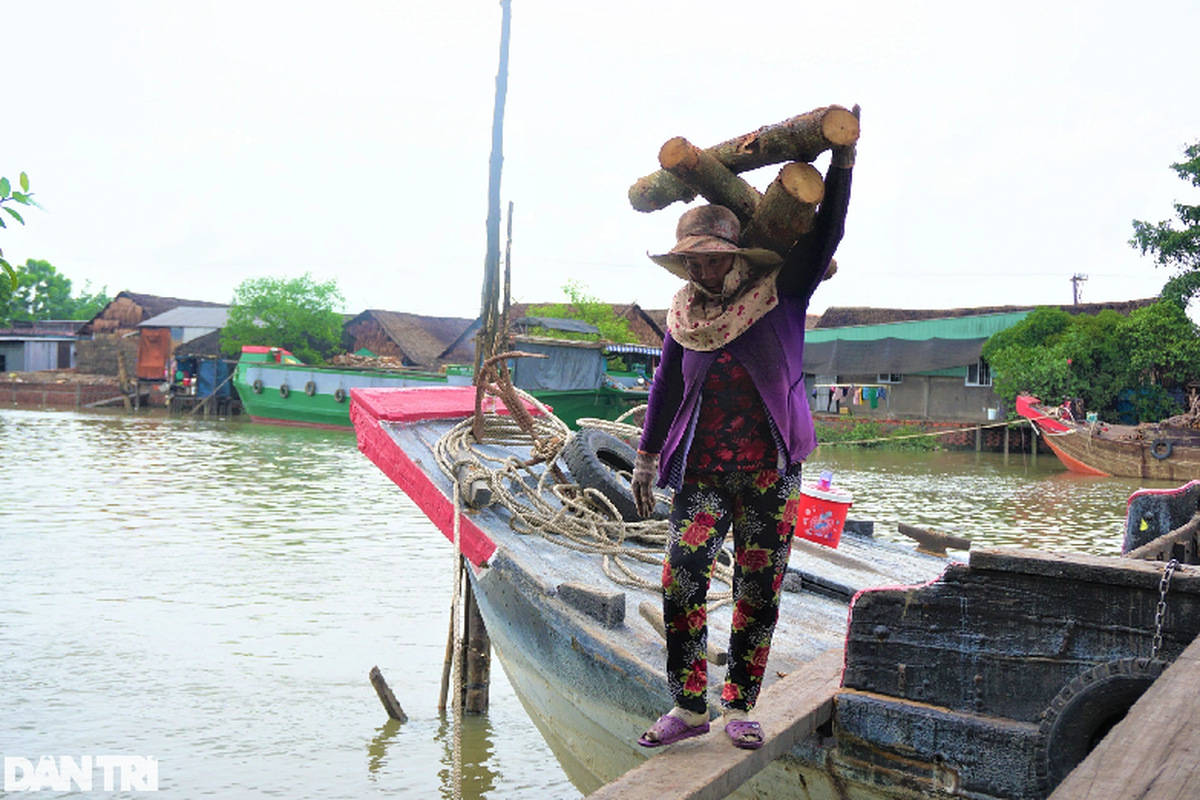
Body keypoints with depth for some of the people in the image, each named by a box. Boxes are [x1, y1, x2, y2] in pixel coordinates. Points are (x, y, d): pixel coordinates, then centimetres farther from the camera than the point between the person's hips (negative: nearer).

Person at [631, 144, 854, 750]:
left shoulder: (779, 295, -1)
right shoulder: (686, 312, 6)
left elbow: (825, 235, -9)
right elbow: (665, 387, 14)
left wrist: (843, 158, -17)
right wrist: (646, 459, 16)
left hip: (768, 471, -1)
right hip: (702, 470, 2)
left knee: (758, 589, 4)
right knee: (681, 579, -10)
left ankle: (739, 706, 18)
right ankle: (688, 706, 2)